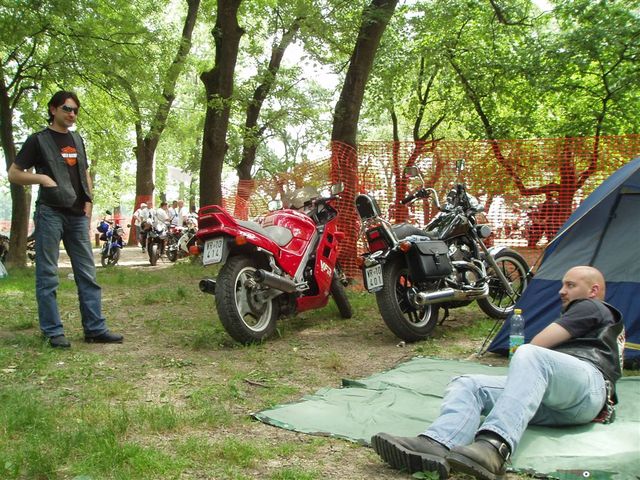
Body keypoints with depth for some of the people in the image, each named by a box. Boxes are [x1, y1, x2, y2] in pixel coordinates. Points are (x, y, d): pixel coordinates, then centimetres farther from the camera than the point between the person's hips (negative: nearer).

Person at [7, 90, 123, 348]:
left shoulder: (76, 139, 17)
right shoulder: (38, 140, 1)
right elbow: (13, 174, 1)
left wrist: (88, 201, 9)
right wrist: (42, 178, -16)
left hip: (77, 215, 6)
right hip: (50, 213, -6)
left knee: (87, 274, 4)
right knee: (48, 276, -2)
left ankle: (95, 328, 8)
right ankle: (53, 331, 2)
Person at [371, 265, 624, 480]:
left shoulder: (591, 307, 18)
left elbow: (537, 346, 7)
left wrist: (524, 362, 21)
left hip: (588, 380, -7)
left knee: (530, 356, -37)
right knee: (466, 384, -14)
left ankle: (493, 448, -58)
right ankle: (435, 445, -47)